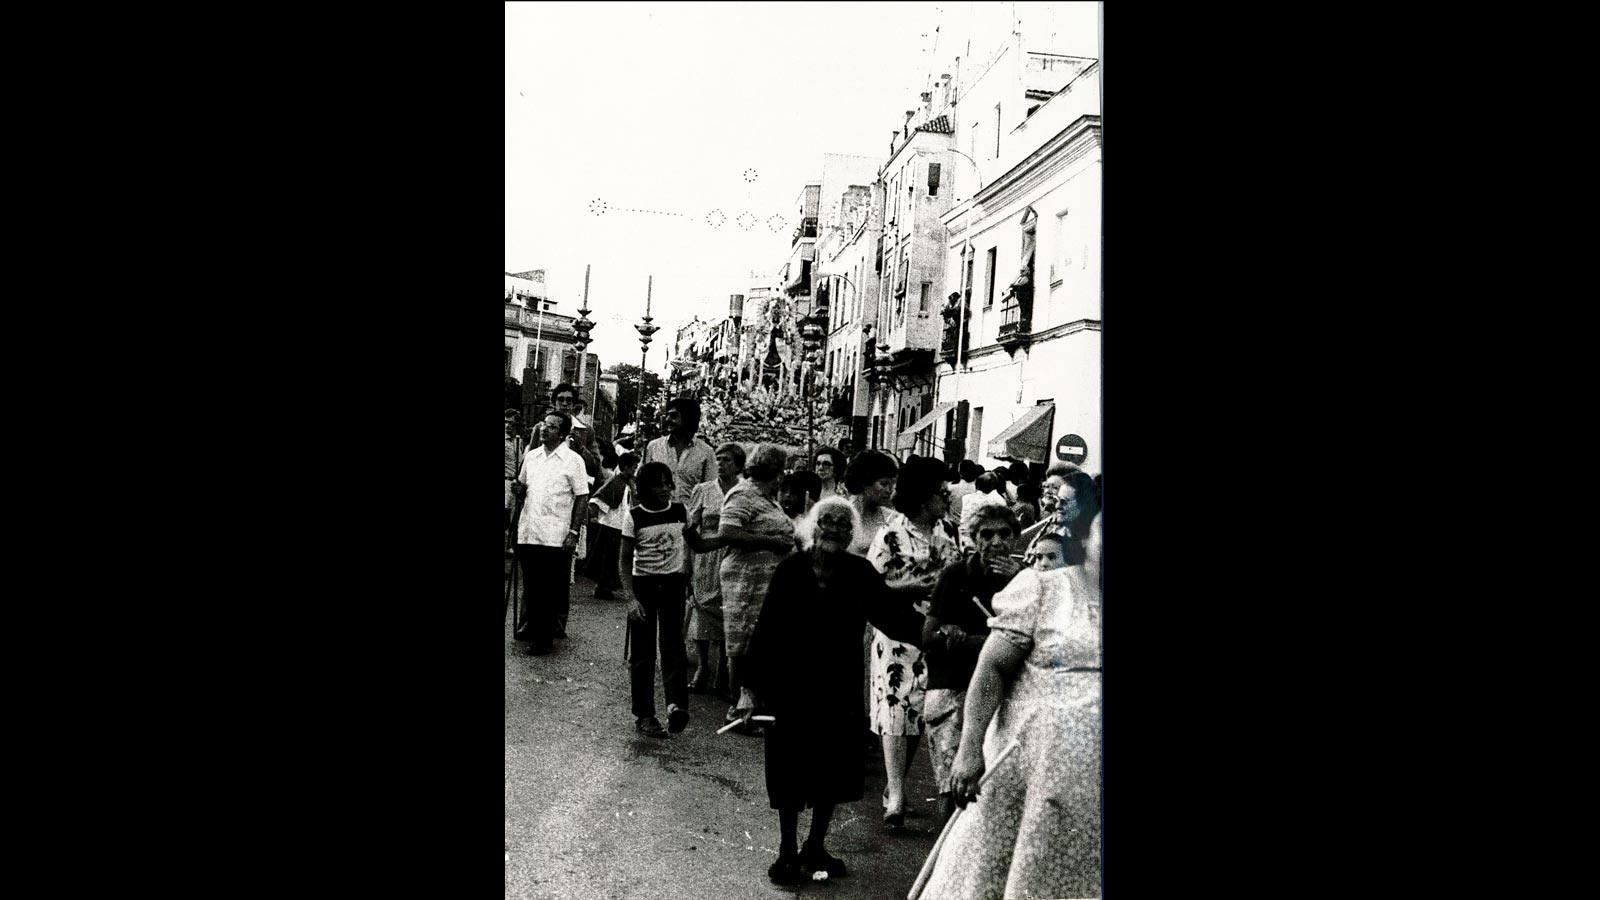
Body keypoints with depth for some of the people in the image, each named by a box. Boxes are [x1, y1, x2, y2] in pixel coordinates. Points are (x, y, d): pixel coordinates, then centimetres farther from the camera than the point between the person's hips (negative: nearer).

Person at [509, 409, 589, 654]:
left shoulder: (573, 460, -4)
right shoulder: (531, 456, 10)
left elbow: (582, 497, -5)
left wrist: (573, 531, -11)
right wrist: (518, 490, 0)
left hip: (555, 537, -4)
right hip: (527, 532, 4)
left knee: (550, 588, 3)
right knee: (531, 585, 13)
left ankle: (544, 636, 12)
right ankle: (531, 625, 30)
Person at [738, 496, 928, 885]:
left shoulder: (860, 573, -6)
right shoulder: (791, 570, -11)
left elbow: (891, 615, -14)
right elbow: (766, 630, -9)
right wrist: (753, 687, -8)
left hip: (839, 689, 2)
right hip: (791, 687, -2)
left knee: (833, 770, 12)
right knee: (791, 771, 8)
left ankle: (815, 847, 34)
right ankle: (787, 850, 29)